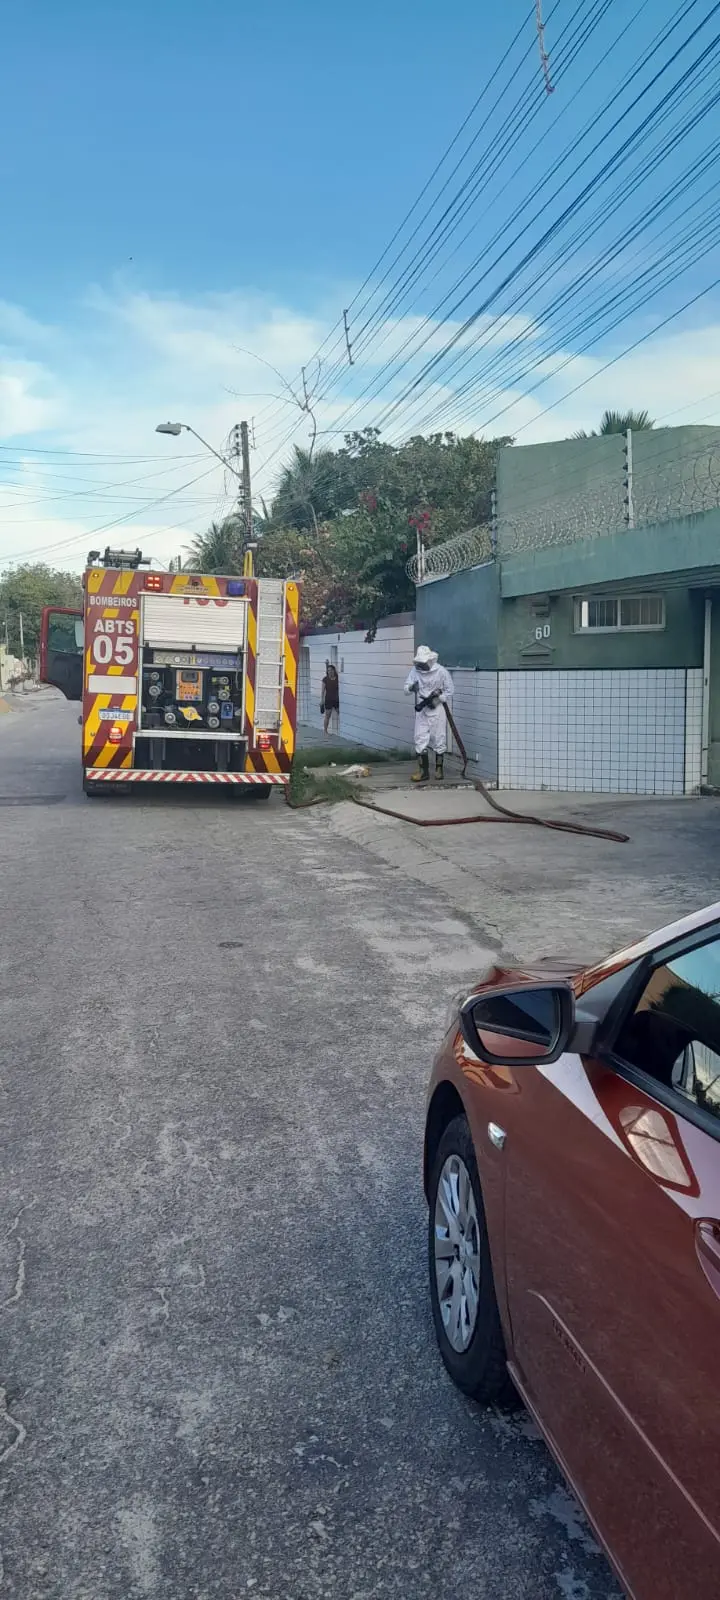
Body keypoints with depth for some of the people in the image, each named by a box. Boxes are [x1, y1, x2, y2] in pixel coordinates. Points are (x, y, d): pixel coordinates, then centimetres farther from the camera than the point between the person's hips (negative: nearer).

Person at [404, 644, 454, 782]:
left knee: (439, 740, 6)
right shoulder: (414, 670, -3)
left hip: (437, 710, -2)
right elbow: (406, 689, -7)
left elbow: (449, 692, -5)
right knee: (420, 741, -1)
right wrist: (411, 688, -32)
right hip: (421, 711, 2)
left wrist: (433, 701, -16)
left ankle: (439, 768, 21)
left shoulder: (441, 671, -11)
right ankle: (423, 771, 6)